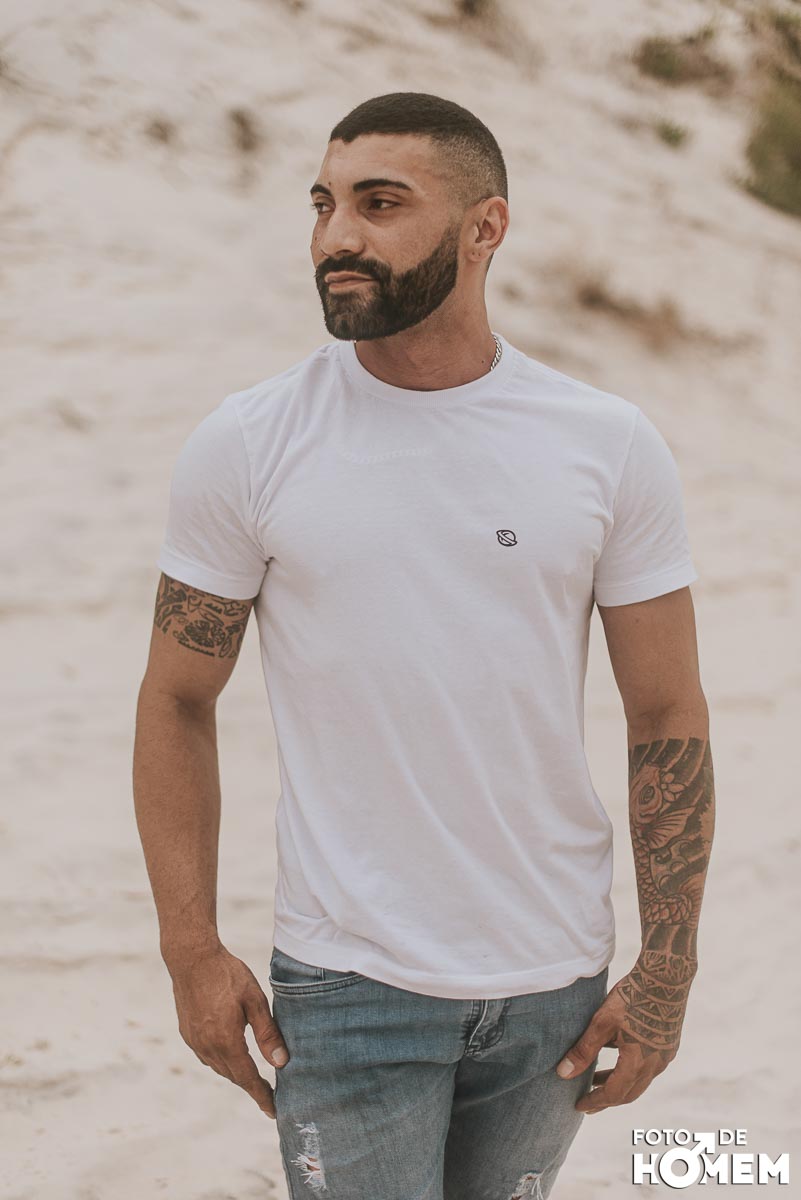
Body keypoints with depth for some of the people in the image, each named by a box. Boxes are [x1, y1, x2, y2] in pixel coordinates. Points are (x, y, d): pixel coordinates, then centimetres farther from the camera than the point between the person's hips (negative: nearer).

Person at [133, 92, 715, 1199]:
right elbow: (178, 702, 3)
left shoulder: (611, 446, -2)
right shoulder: (244, 446, -4)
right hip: (346, 983, -2)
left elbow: (668, 719, 2)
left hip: (554, 983, 2)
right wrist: (191, 950, -4)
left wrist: (666, 976, -1)